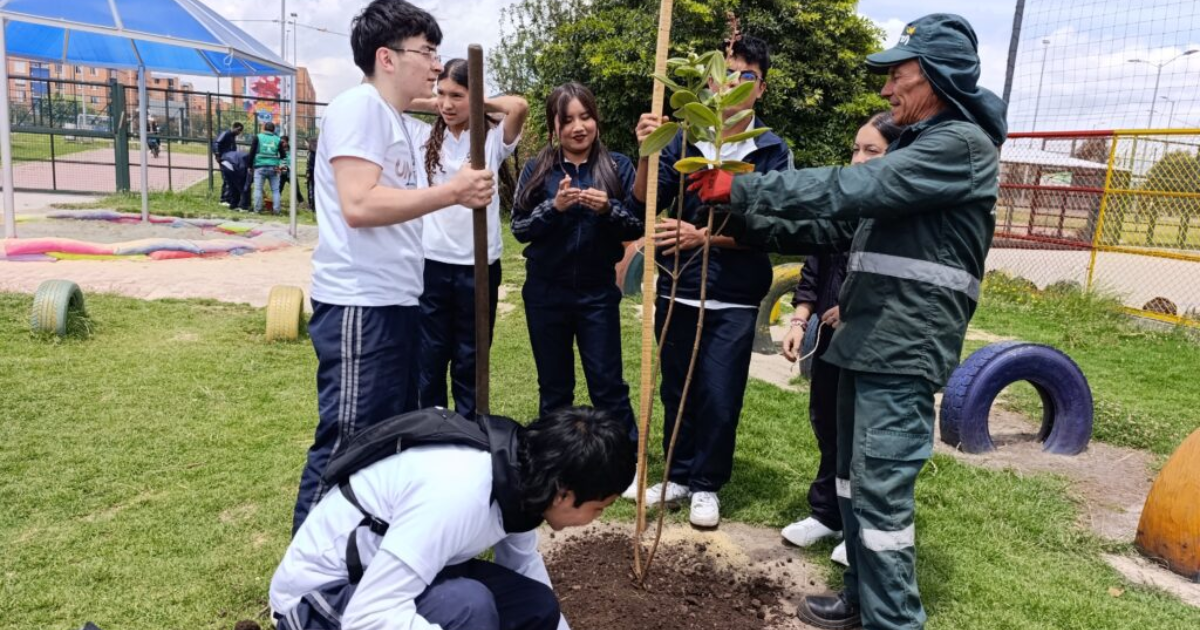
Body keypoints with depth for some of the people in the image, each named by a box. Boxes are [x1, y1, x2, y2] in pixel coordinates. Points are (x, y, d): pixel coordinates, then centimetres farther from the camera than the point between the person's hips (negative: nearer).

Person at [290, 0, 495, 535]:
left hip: (395, 304, 10)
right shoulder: (358, 107, -11)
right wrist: (450, 192, -19)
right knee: (345, 445, -4)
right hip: (358, 307, -10)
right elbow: (359, 205, -23)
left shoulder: (398, 121, 18)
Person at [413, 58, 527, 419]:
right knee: (429, 356, 11)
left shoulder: (492, 140, -4)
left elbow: (519, 107, -20)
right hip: (431, 262, 2)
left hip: (478, 266, -2)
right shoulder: (427, 138, 6)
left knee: (470, 360, 12)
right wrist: (432, 104, 3)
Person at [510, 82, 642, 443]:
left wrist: (608, 209, -20)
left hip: (598, 292, -1)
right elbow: (519, 228, -2)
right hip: (546, 292, 2)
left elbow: (638, 227, -1)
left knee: (607, 384, 1)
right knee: (554, 387, 13)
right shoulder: (537, 170, 2)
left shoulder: (618, 166, 0)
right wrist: (554, 207, -18)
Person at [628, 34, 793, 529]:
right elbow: (646, 205, -3)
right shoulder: (683, 140, 2)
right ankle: (679, 475, 30)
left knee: (720, 397, 3)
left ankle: (707, 485, 22)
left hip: (734, 298, -2)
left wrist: (703, 237, -21)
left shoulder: (772, 151, -4)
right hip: (676, 289, 2)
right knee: (676, 391, 12)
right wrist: (646, 154, -18)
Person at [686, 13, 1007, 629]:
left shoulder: (960, 145, -12)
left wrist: (742, 187, -18)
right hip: (867, 340, 10)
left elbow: (846, 189, -23)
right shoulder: (913, 146, 20)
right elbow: (841, 220, 17)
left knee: (881, 493, -5)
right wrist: (742, 222, 8)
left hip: (905, 349, -10)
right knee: (852, 480, 16)